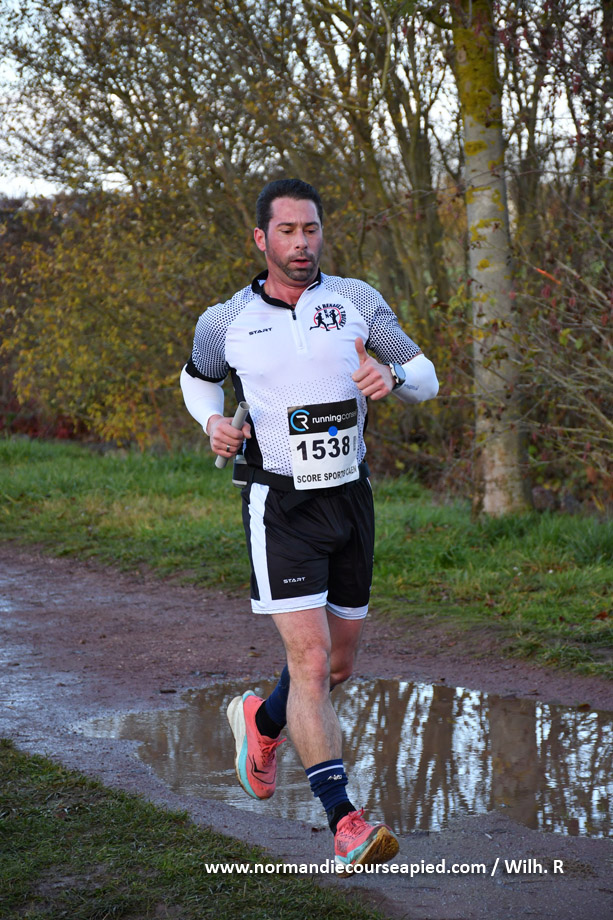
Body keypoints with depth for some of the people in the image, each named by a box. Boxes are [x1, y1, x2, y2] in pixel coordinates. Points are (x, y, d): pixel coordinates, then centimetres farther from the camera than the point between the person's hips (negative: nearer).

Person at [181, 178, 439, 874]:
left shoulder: (357, 300, 1)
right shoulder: (226, 321, -1)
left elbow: (425, 377, 4)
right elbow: (196, 378, 20)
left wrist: (392, 377, -19)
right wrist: (212, 422, -2)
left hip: (350, 498, 4)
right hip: (280, 507, -3)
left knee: (338, 663, 15)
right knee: (310, 659, -16)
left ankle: (261, 722, 46)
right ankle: (345, 823, -15)